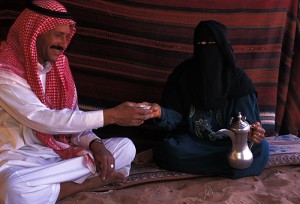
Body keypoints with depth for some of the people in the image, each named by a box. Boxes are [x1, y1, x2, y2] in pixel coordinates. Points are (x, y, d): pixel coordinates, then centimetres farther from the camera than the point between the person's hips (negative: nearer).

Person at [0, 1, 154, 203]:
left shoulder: (59, 66, 7)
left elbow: (73, 119, 7)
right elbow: (44, 120, -26)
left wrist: (96, 144, -16)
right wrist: (111, 115, -28)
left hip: (61, 151, 6)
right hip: (21, 159, -5)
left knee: (125, 146, -4)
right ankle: (91, 180, -17)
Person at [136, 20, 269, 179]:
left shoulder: (239, 81, -7)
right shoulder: (183, 74, -5)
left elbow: (247, 120, -9)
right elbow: (174, 117, -5)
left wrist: (252, 133, -33)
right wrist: (161, 113, -29)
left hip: (228, 144, 3)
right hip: (192, 140, -3)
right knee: (173, 150, -39)